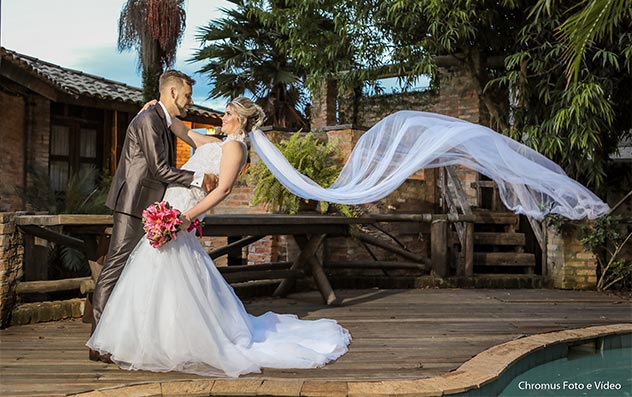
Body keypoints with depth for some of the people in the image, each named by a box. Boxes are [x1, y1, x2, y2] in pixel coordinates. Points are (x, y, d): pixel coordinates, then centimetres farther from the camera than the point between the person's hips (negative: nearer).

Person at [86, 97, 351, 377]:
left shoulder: (234, 146, -10)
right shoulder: (218, 145, 19)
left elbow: (223, 189, -21)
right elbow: (184, 132, 30)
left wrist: (187, 216, -27)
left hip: (179, 214, -9)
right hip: (172, 210, 9)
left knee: (170, 281, -9)